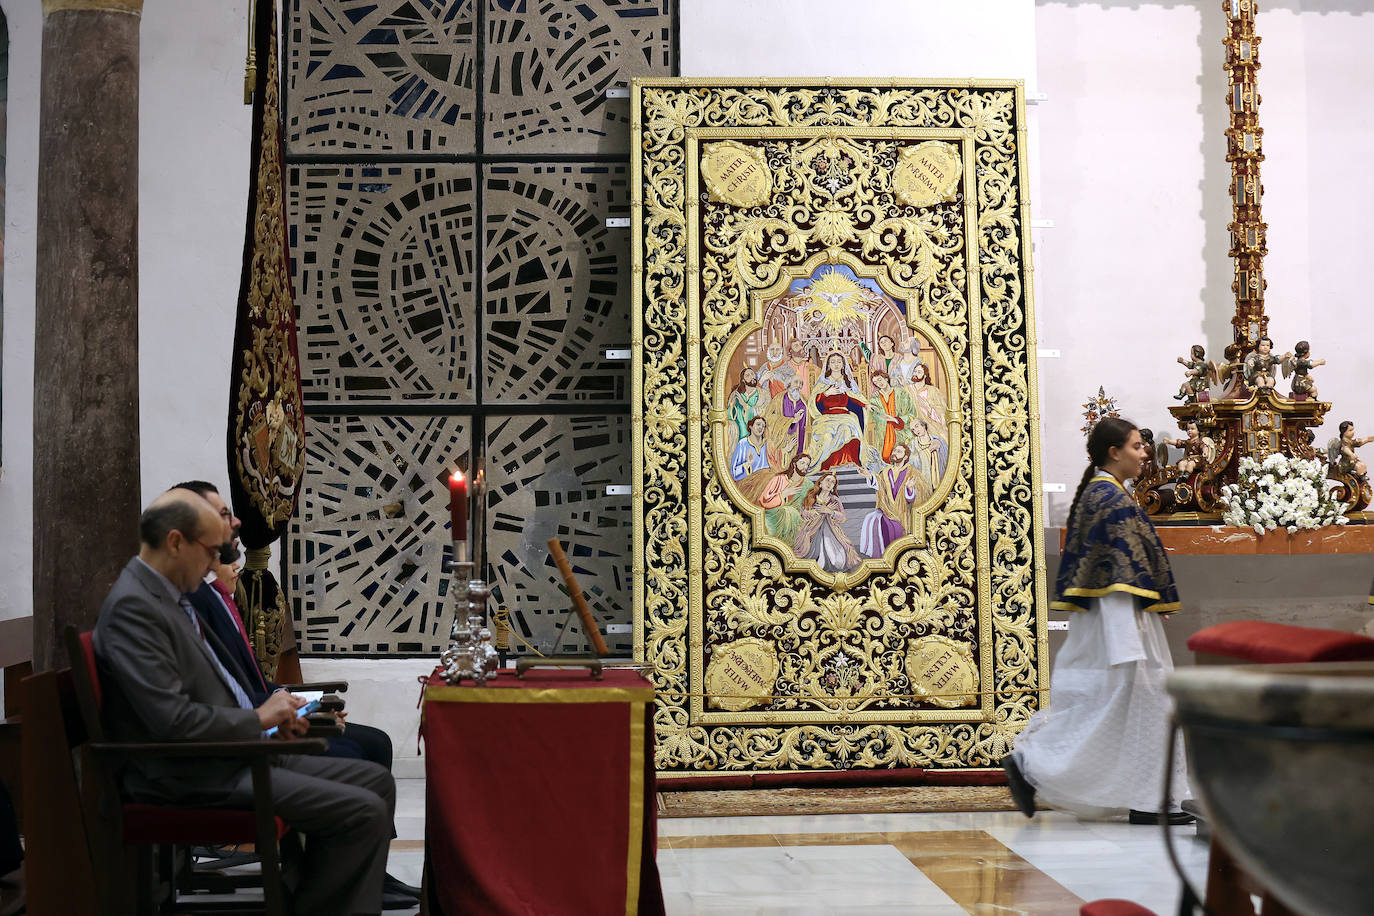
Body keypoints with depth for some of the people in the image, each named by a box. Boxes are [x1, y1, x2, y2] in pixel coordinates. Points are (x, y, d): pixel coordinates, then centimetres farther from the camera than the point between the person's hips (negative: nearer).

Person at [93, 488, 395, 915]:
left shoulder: (168, 596, 13)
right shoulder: (131, 606, -18)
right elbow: (172, 720, -25)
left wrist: (274, 715, 8)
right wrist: (258, 718, -11)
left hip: (239, 749, 10)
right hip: (193, 776, -10)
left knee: (376, 781, 5)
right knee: (363, 812, -18)